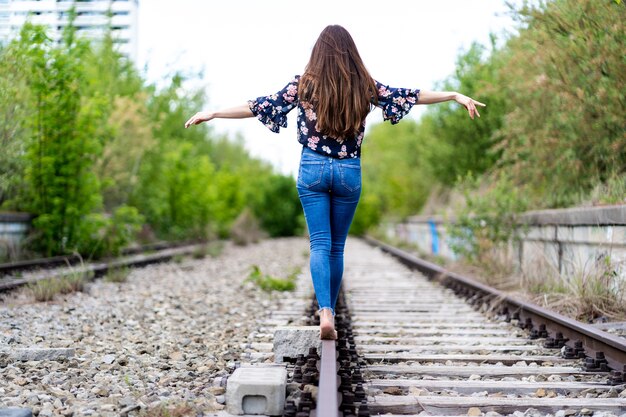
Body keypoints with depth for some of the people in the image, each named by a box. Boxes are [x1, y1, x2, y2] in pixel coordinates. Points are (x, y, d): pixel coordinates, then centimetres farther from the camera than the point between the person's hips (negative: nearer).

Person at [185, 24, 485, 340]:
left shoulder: (304, 84, -3)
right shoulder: (363, 85, 0)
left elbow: (260, 106, -2)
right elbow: (410, 96, 6)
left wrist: (212, 114, 6)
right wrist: (456, 96, 16)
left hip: (312, 170, -1)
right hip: (349, 171, 1)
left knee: (320, 244, -2)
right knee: (337, 247, 11)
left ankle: (325, 312, -20)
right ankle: (329, 314, 19)